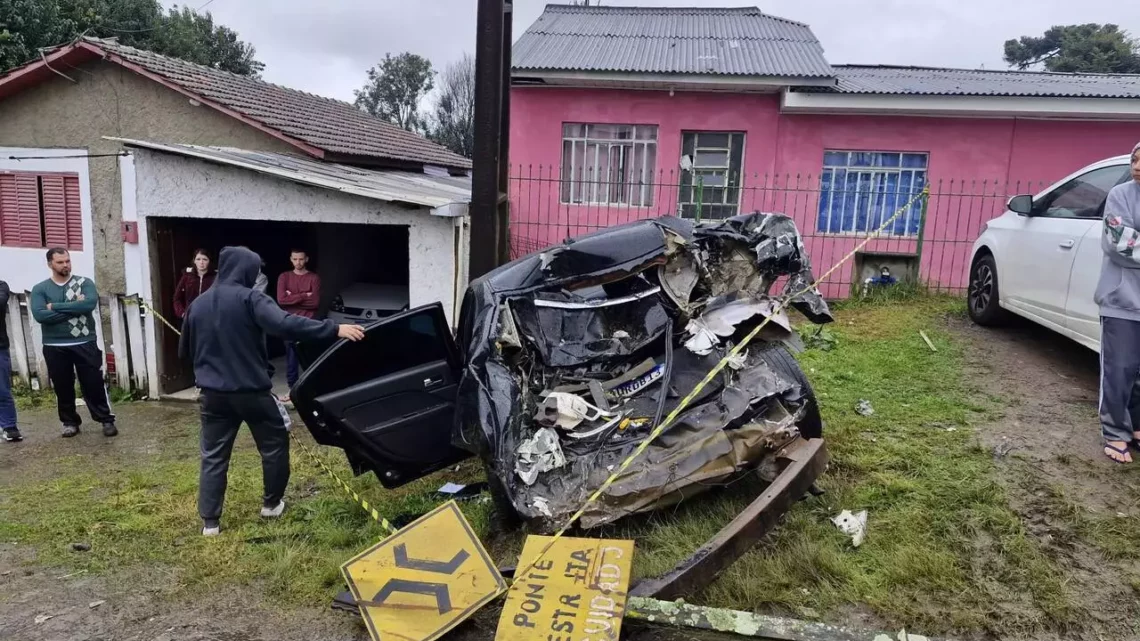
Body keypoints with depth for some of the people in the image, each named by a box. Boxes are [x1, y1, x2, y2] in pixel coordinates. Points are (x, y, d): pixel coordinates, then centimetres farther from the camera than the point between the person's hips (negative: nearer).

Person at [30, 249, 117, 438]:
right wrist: (74, 308, -15)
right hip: (55, 347, 2)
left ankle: (107, 420, 10)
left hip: (85, 344, -1)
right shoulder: (40, 289, 3)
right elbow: (40, 315, -12)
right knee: (62, 387, 10)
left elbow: (90, 303, -18)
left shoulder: (84, 282, 1)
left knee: (94, 384, 2)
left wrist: (55, 306, -13)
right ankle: (70, 422, 23)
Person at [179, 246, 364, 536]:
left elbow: (184, 351, 19)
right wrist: (335, 329, -34)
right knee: (274, 444, 14)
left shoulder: (198, 304, 9)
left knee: (213, 456, 12)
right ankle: (271, 503, 25)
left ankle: (210, 521, 13)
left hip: (213, 394, 6)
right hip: (251, 391, -6)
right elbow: (285, 324, -30)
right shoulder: (249, 298, -12)